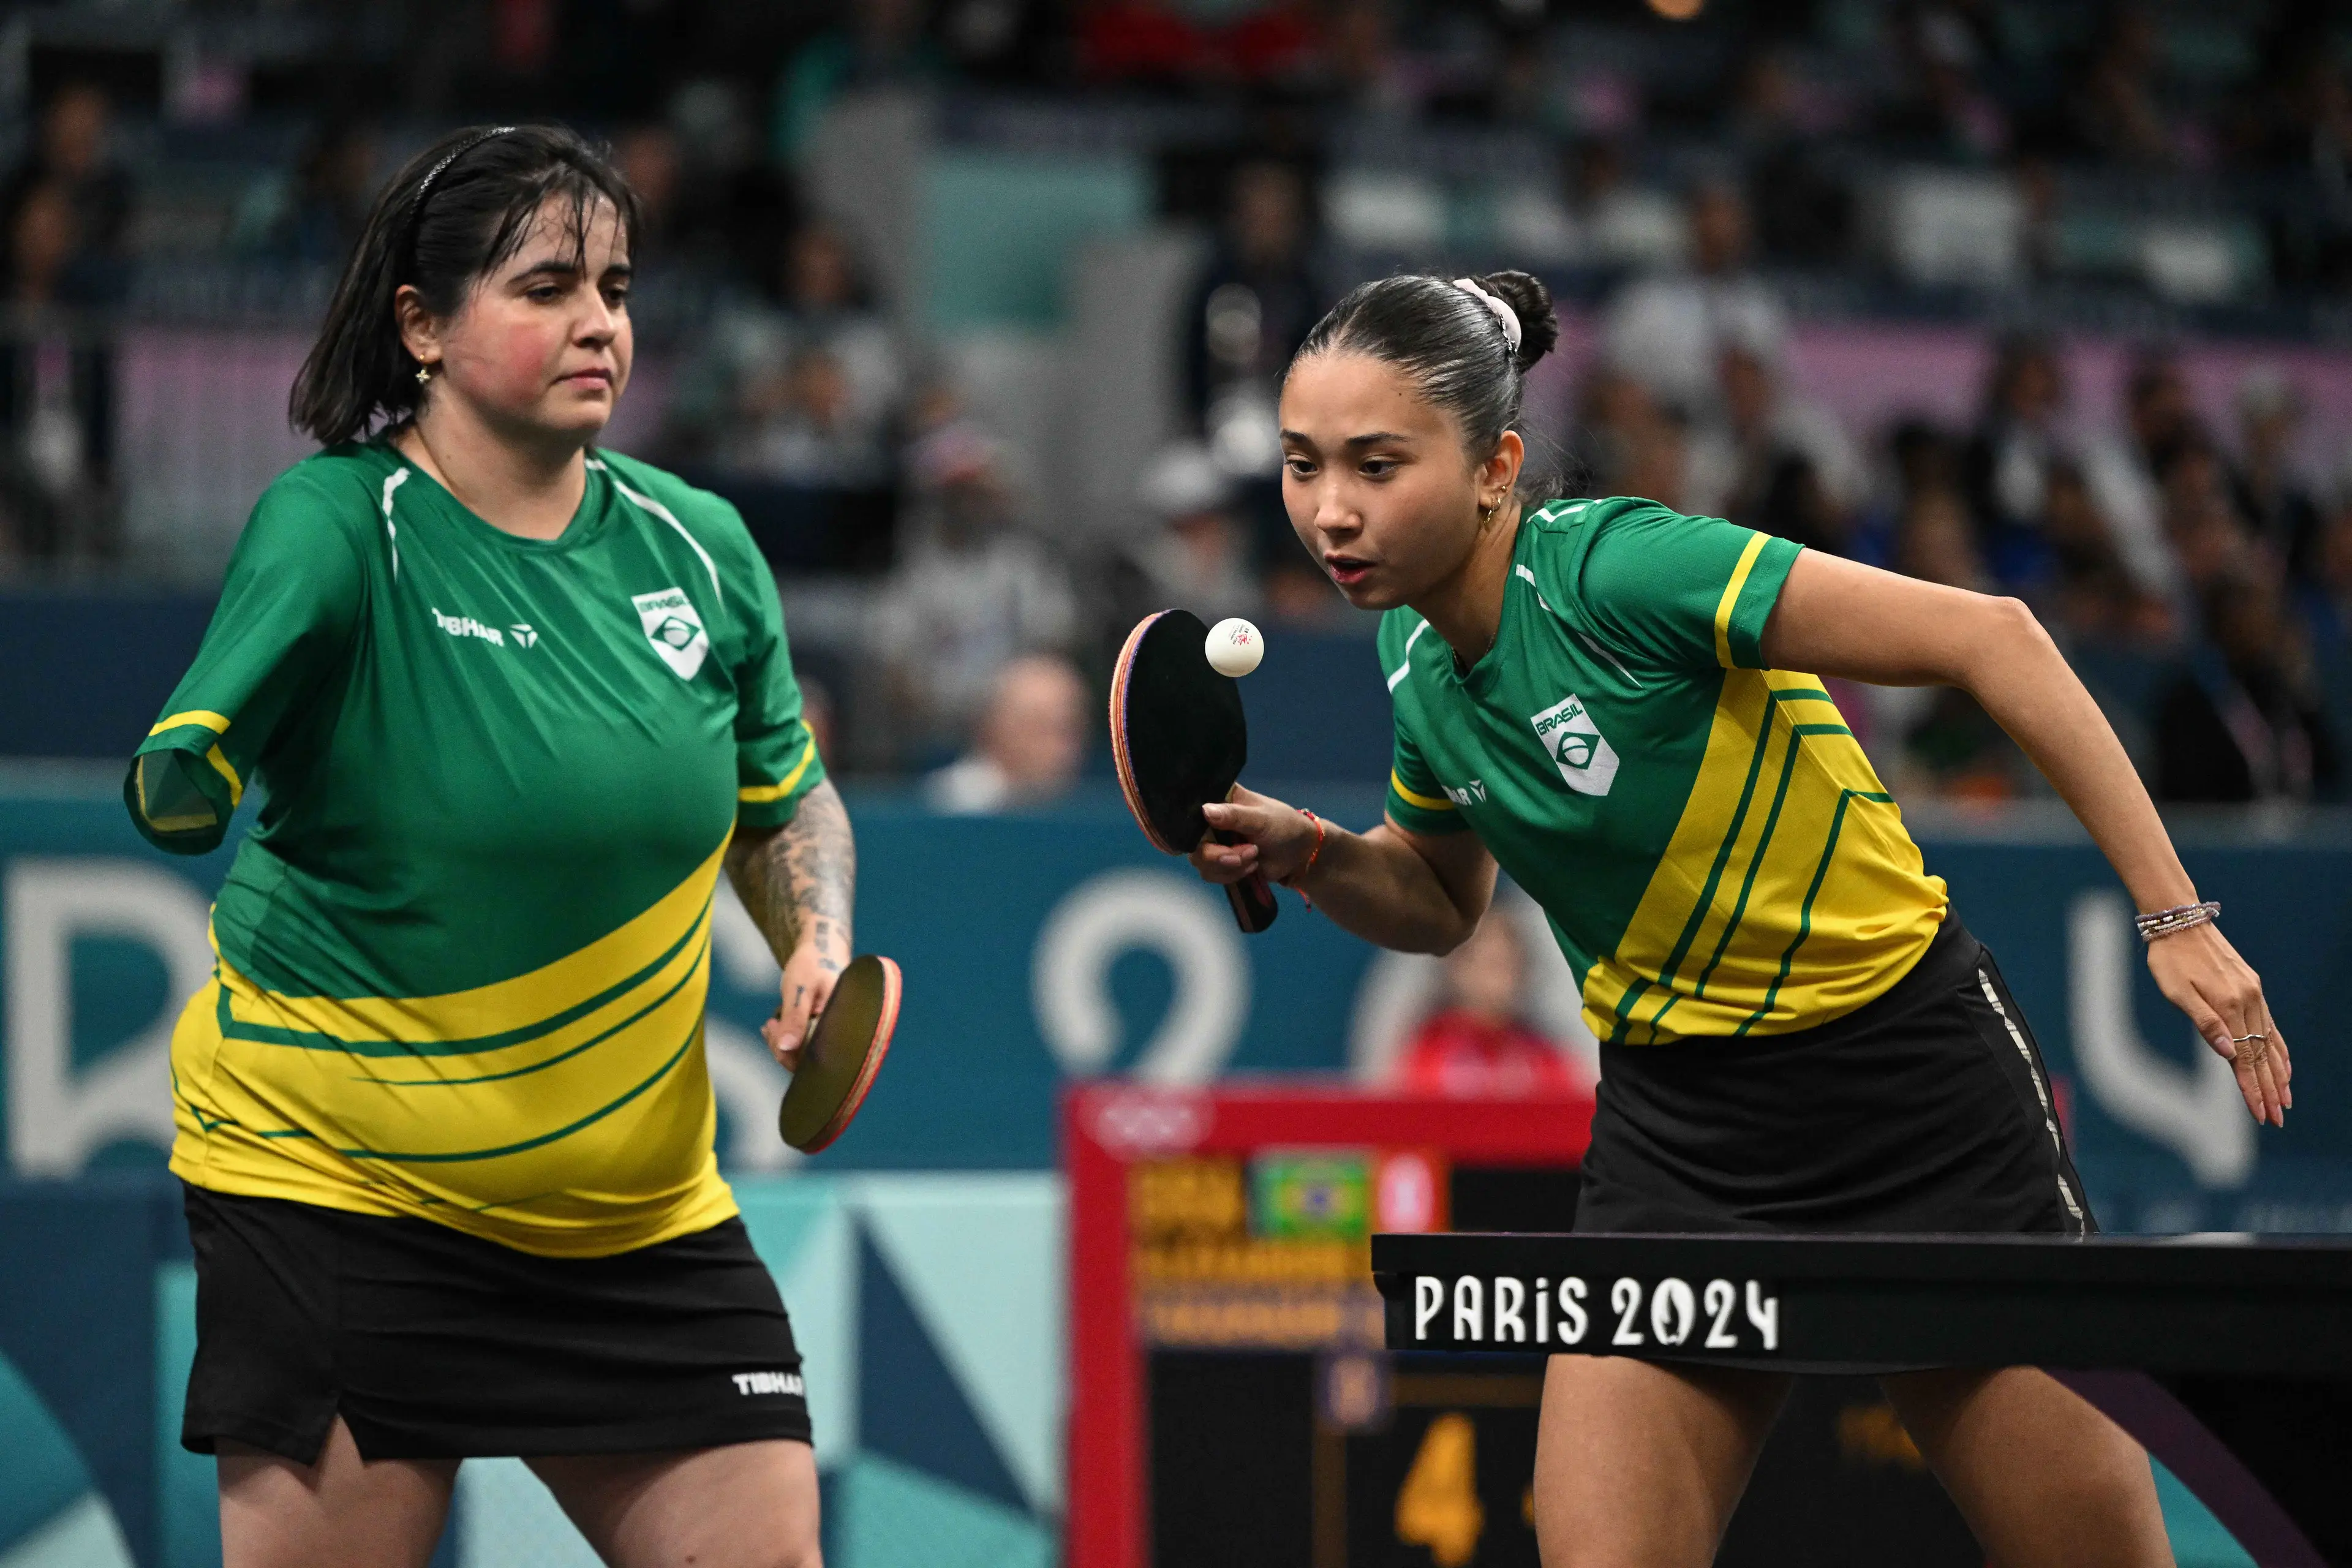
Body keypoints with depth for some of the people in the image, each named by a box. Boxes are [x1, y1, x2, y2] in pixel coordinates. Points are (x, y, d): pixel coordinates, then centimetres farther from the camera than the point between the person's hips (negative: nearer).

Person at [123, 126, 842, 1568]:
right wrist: (183, 784, -49)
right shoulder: (338, 527, -14)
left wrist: (819, 946, 0)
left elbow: (785, 798, 18)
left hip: (640, 1209, 5)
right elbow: (191, 763, -27)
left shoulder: (696, 545, 2)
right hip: (339, 1178, -5)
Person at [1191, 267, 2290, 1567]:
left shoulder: (1616, 568, -22)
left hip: (1909, 1076, -5)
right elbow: (1442, 900, 20)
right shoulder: (1416, 657, 0)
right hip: (1674, 1135, 5)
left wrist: (2175, 919, -23)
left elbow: (1990, 637, -21)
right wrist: (1309, 853, -2)